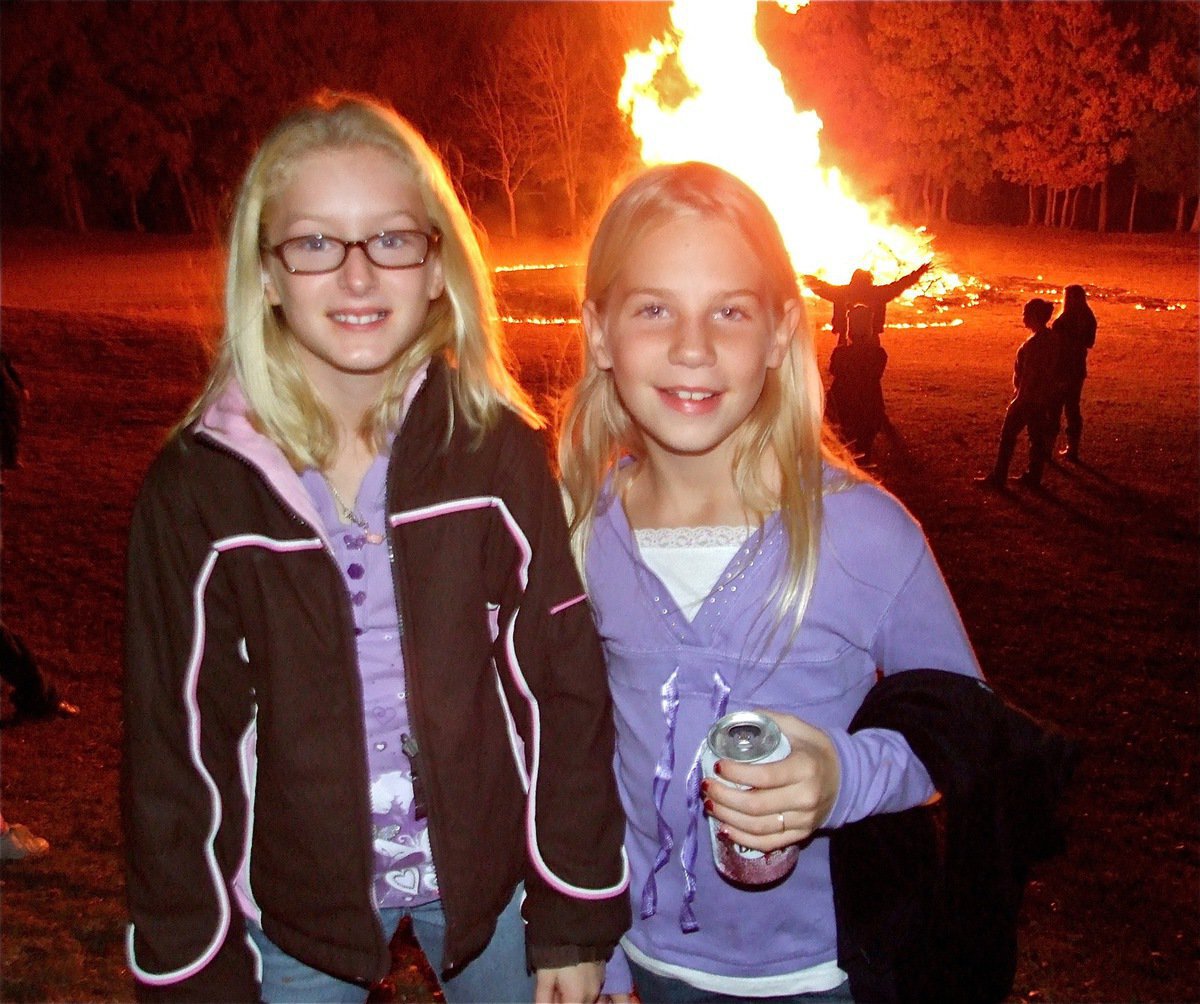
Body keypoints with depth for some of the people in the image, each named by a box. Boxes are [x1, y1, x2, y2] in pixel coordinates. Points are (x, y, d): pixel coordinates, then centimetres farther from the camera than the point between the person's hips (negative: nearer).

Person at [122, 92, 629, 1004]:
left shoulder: (499, 449, -10)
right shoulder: (199, 485, -11)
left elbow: (564, 689, -6)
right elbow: (178, 748, -5)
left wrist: (575, 921, -4)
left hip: (487, 878, 1)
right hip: (295, 905, 0)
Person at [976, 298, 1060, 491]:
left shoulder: (1035, 343, -23)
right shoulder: (1052, 338, 7)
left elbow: (1029, 375, -23)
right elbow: (1052, 371, 13)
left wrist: (1020, 397, -17)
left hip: (1029, 397, -9)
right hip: (1043, 398, 9)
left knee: (1008, 436, 0)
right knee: (1037, 436, 14)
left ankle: (998, 478, 5)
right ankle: (1033, 476, 22)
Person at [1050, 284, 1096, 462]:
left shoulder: (1061, 322, -20)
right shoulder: (1088, 319, -1)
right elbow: (1089, 342, 10)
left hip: (1061, 370, -6)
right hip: (1078, 370, 6)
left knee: (1054, 410, 6)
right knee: (1072, 409, 15)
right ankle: (1072, 449, 19)